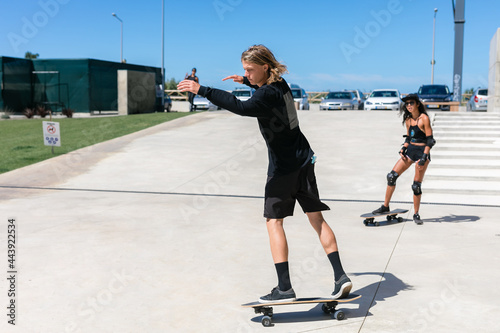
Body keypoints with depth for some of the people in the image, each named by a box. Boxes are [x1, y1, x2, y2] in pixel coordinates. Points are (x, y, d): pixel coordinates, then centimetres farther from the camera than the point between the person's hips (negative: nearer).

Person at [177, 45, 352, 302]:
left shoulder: (267, 95, -21)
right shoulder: (280, 83, 6)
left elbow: (240, 107, -40)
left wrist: (202, 90, -41)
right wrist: (246, 81, 24)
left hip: (284, 167, -9)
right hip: (304, 160, 9)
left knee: (274, 221, -1)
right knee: (316, 218, 10)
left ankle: (284, 288, -2)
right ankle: (340, 276, 8)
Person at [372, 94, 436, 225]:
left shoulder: (424, 118, -11)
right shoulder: (408, 120, 8)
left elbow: (430, 140, -12)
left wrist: (424, 158, -19)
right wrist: (403, 149, 1)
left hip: (422, 151, -6)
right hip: (410, 150, 6)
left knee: (417, 185, -3)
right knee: (392, 176, -2)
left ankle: (416, 214, 13)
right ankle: (385, 206, 9)